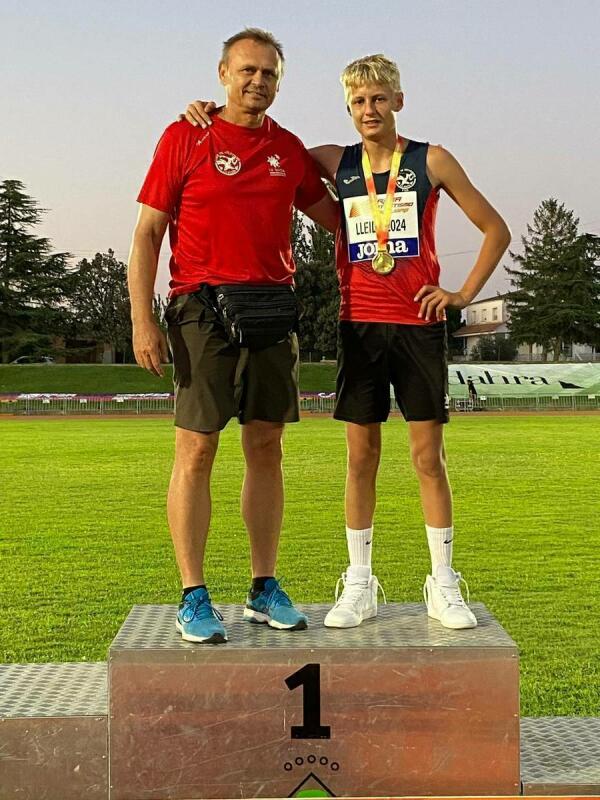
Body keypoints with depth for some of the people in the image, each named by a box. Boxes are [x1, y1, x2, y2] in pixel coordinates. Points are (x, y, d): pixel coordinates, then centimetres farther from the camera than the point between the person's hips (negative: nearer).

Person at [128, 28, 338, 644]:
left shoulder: (289, 148, 14)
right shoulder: (185, 138, 1)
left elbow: (330, 214, 28)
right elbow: (147, 233, -2)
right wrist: (142, 322, -10)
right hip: (203, 310, -4)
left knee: (266, 449, 7)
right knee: (196, 451, -4)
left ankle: (265, 589, 17)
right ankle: (193, 598, 5)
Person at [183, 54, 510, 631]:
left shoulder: (431, 161, 2)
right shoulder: (335, 163, 8)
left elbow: (495, 229, 7)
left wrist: (464, 293, -1)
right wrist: (213, 115, 1)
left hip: (418, 324, -2)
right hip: (358, 324, 2)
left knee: (428, 456, 1)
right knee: (361, 456, 4)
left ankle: (443, 587, 13)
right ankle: (358, 585, 15)